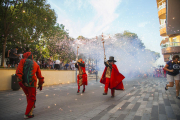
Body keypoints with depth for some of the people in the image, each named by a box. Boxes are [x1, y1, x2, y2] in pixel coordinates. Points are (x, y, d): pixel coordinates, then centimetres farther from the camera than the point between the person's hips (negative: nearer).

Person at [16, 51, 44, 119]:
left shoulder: (23, 61, 9)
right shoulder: (35, 64, 16)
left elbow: (19, 71, -9)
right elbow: (39, 76, 17)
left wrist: (19, 81, -12)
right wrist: (40, 84, 26)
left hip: (23, 82, 1)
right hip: (31, 83, -1)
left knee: (28, 95, 22)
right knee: (32, 98, 10)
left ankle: (30, 107, 40)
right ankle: (28, 114, 7)